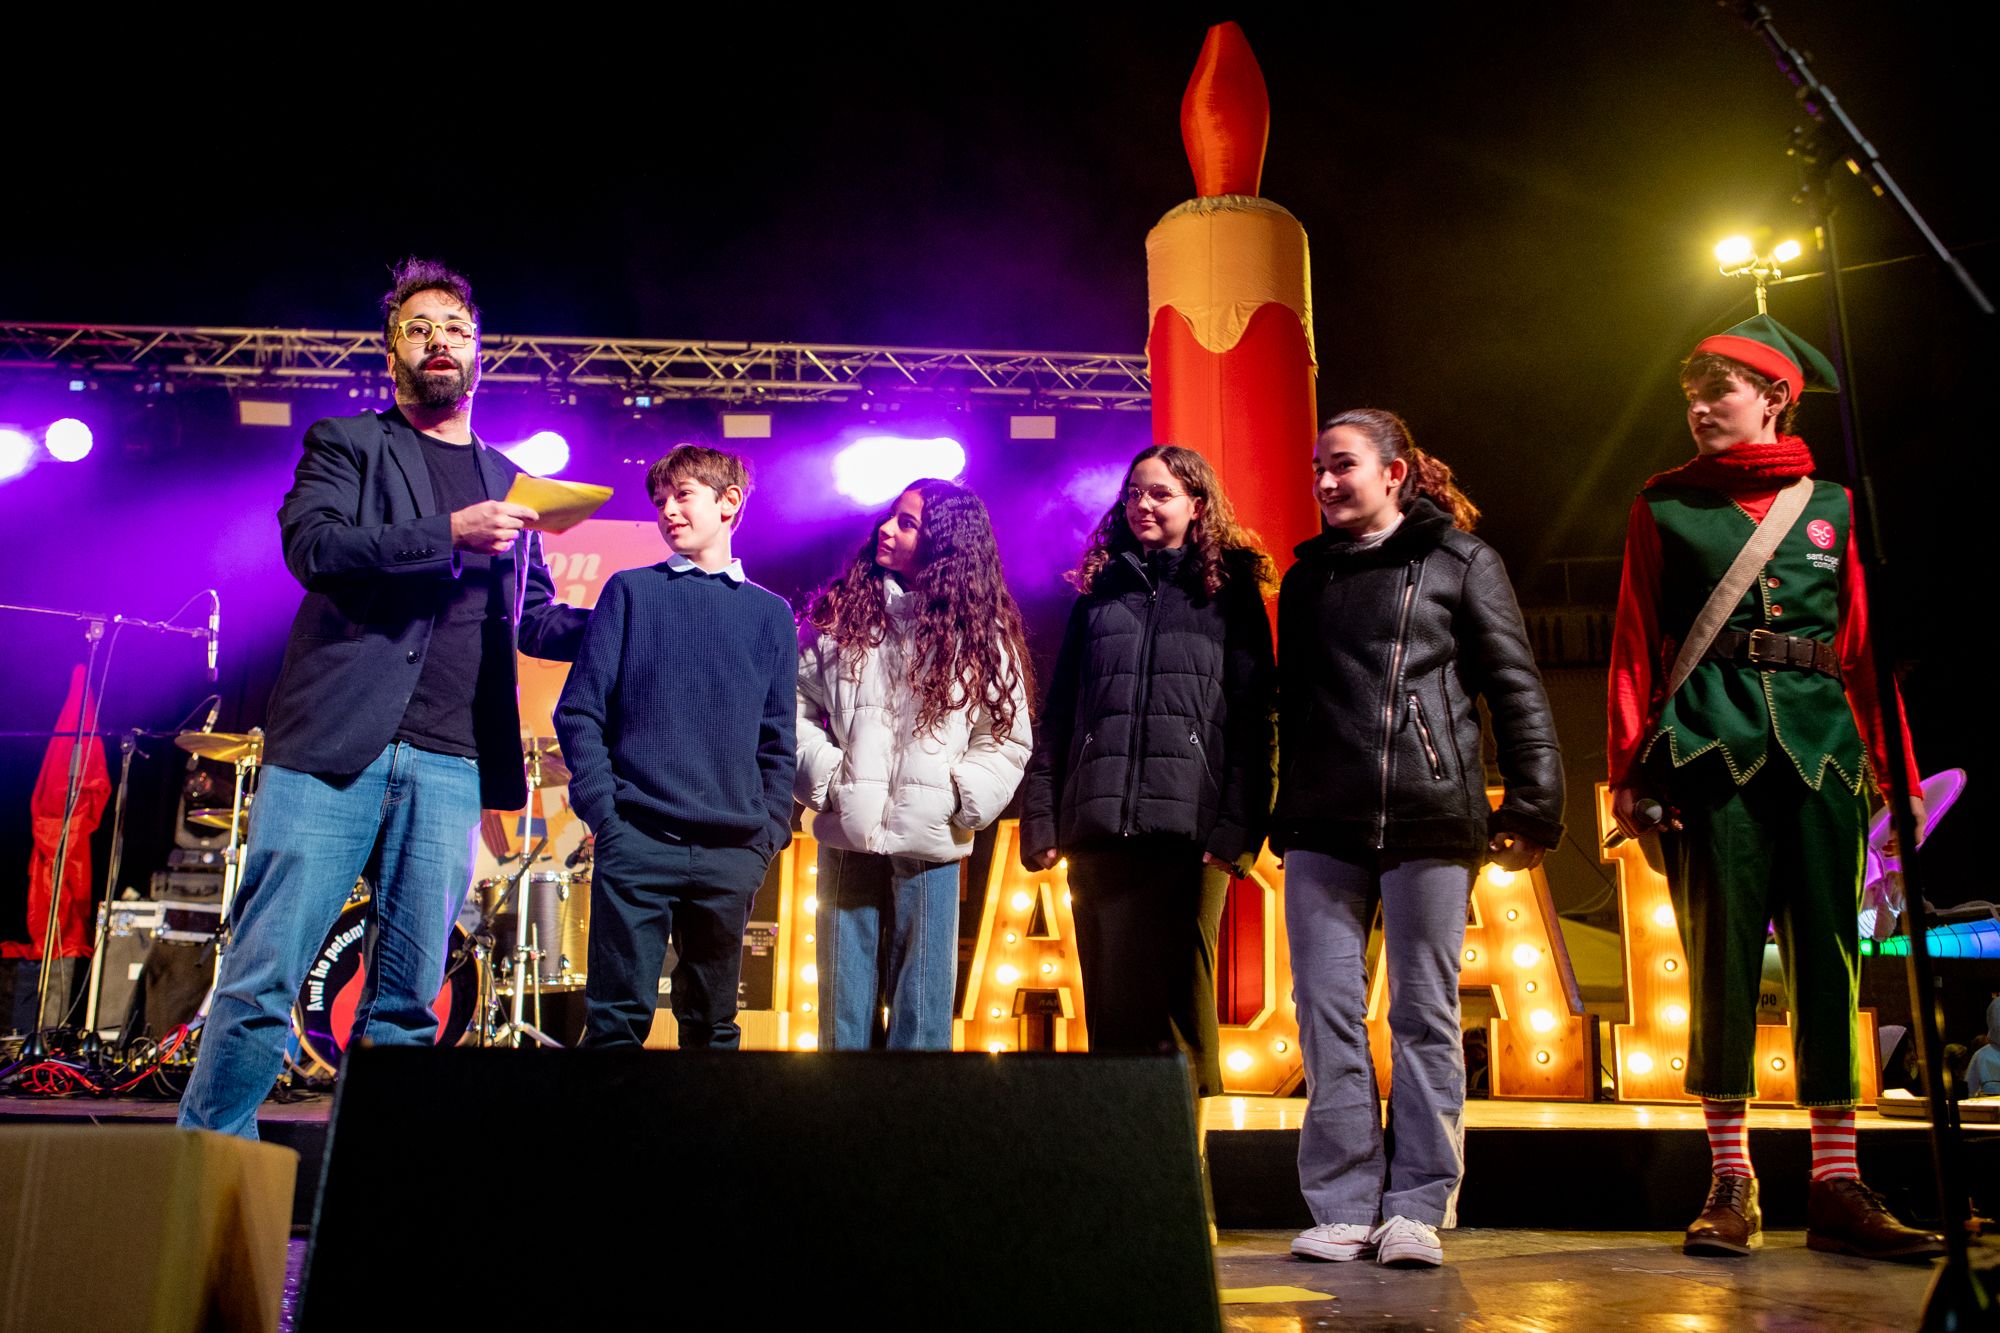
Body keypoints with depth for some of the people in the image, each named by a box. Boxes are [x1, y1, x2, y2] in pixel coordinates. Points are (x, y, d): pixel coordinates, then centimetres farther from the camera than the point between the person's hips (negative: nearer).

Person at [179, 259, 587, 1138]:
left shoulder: (509, 486, 21)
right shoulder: (347, 443, 10)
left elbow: (537, 620, 24)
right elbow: (311, 546, -8)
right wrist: (449, 534, -15)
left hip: (450, 766, 3)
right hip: (337, 742, -3)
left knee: (409, 1002, 5)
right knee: (263, 975, -3)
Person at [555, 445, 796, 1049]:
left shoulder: (771, 614, 13)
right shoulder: (631, 591, 9)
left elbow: (778, 742, 12)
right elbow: (579, 710, 4)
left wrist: (769, 836, 2)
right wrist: (602, 810, -7)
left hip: (730, 856, 2)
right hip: (636, 843, -2)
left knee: (713, 1024, 10)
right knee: (618, 1018, -2)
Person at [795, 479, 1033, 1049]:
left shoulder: (982, 634, 6)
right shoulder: (841, 612, 8)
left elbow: (1009, 739, 6)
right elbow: (795, 703, 7)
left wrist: (963, 798, -7)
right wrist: (825, 773, -5)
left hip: (931, 847, -1)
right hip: (847, 837, 1)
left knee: (923, 1010, 3)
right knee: (845, 1004, 7)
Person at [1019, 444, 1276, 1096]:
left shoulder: (1229, 592, 9)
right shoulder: (1098, 592, 18)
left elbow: (1251, 718, 1)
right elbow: (1057, 714, 15)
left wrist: (1238, 827, -10)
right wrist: (1041, 819, 5)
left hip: (1188, 828, -3)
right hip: (1099, 829, 3)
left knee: (1177, 1001, -4)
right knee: (1109, 1003, 6)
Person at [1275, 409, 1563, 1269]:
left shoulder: (1461, 562, 7)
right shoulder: (1307, 577, 19)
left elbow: (1517, 691, 2)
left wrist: (1532, 808, -6)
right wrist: (1279, 813, 14)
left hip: (1429, 819, -3)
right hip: (1324, 827, 4)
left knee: (1425, 1015, 1)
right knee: (1328, 1015, 1)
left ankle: (1417, 1207, 8)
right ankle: (1344, 1207, 8)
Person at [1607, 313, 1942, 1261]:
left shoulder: (1830, 503, 15)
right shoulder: (1665, 504, 11)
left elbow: (1863, 641, 13)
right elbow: (1635, 642, 6)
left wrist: (1896, 767, 7)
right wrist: (1629, 767, -2)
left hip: (1819, 742, 2)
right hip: (1708, 743, -2)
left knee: (1828, 951, 1)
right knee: (1721, 950, -3)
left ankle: (1836, 1185, 7)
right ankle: (1731, 1182, 3)